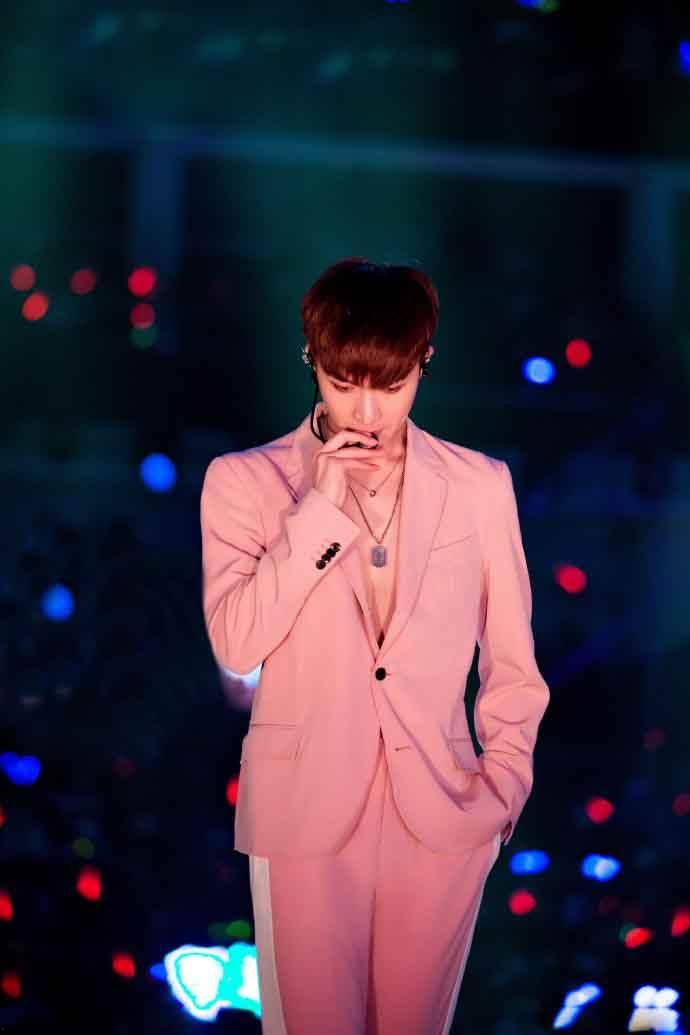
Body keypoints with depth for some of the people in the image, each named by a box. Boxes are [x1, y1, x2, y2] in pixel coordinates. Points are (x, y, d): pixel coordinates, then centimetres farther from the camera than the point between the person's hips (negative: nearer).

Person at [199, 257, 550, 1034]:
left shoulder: (480, 485, 3)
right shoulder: (245, 481, -1)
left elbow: (512, 658, 9)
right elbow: (236, 643, -12)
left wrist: (505, 774, -2)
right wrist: (320, 510, -15)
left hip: (441, 812, 1)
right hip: (306, 809, -1)